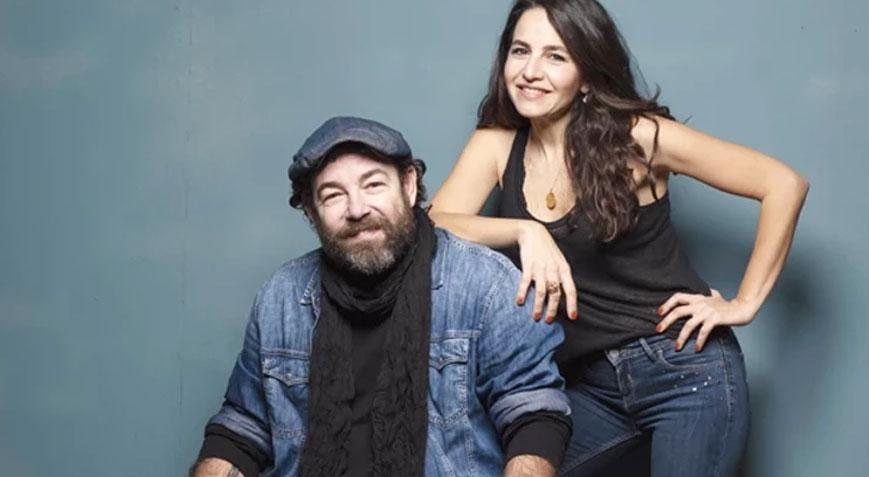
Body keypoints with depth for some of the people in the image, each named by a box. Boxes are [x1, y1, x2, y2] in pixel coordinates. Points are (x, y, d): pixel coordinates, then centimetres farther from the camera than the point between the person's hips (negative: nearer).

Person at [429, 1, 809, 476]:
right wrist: (525, 231, -29)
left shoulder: (636, 136, -12)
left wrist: (745, 303, -10)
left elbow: (784, 184, -10)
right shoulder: (497, 143, 0)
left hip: (686, 370, -4)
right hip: (587, 384, 4)